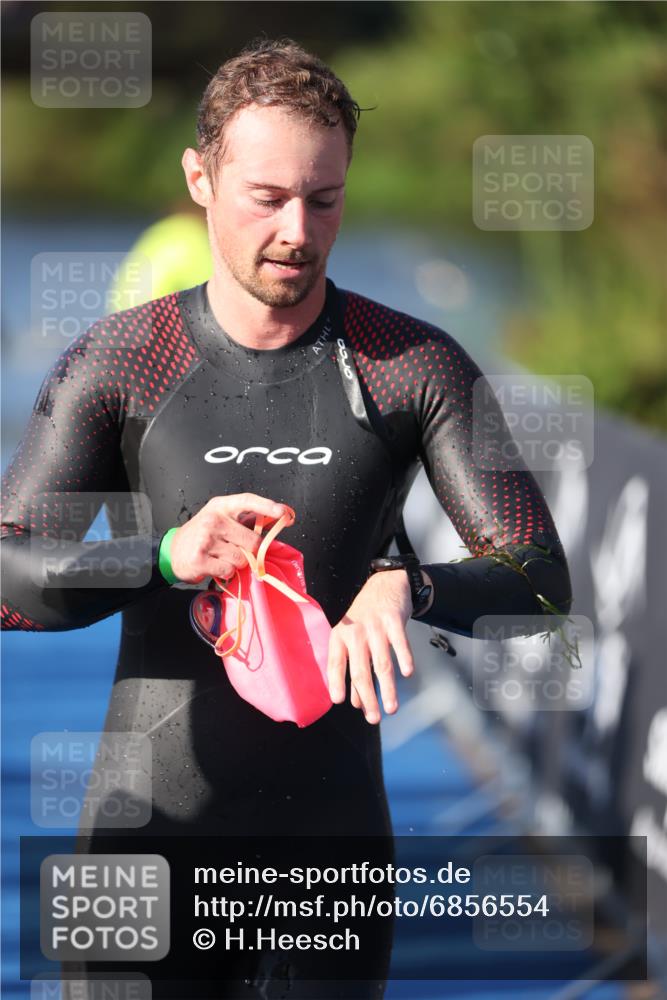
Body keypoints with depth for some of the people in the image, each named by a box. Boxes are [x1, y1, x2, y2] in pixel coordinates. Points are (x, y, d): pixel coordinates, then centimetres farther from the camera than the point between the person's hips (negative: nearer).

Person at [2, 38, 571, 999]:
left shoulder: (417, 368, 0)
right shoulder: (118, 363, 0)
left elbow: (540, 579, -3)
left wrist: (408, 586, -25)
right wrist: (165, 555, -23)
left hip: (332, 826, 0)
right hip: (149, 822, 0)